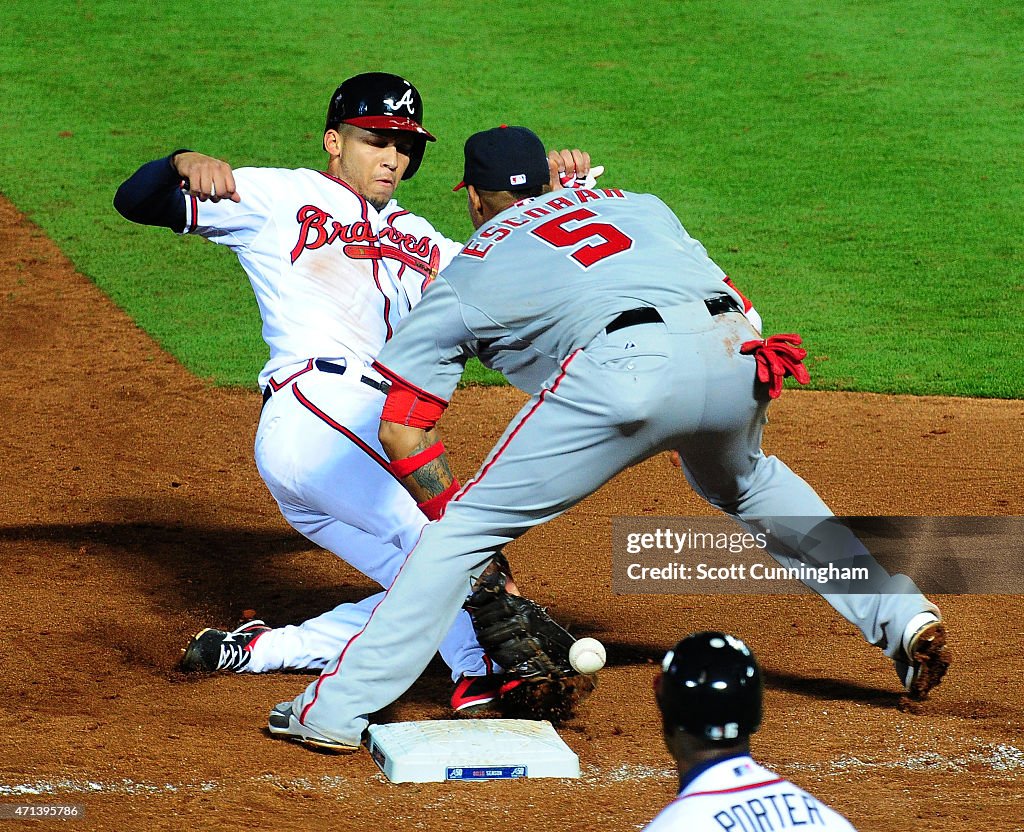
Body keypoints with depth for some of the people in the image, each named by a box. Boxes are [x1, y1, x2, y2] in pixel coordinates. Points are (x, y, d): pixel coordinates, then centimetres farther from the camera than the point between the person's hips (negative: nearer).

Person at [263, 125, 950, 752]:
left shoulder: (467, 275, 25)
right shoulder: (632, 203, 37)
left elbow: (400, 427, 19)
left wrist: (457, 516, 24)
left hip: (627, 367, -5)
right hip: (732, 351, 5)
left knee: (468, 524, 7)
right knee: (742, 480, 37)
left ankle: (338, 708, 3)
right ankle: (901, 614, 32)